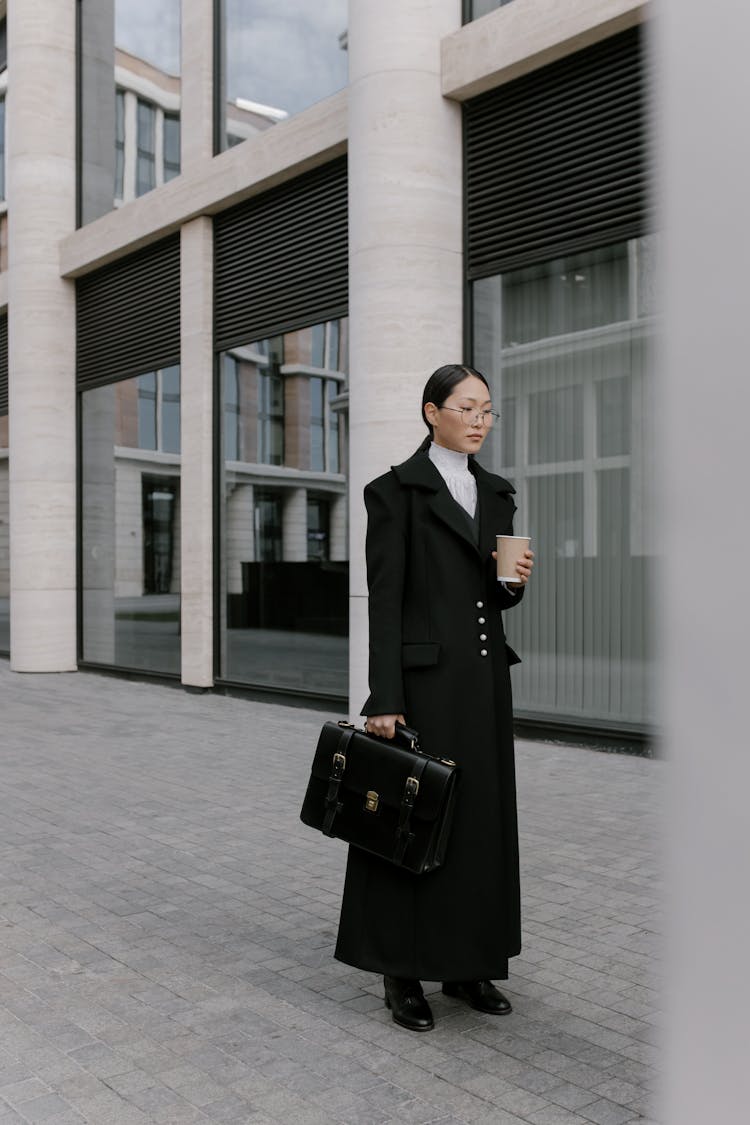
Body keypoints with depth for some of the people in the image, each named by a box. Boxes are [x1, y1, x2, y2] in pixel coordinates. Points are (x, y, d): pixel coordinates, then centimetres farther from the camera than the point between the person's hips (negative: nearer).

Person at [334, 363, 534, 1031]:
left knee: (482, 816, 11)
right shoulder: (397, 491, -5)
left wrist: (516, 581, -5)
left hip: (485, 678, 6)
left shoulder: (496, 494, 13)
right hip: (423, 678, -6)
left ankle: (468, 964, 27)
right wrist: (384, 699, -15)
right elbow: (385, 601, -10)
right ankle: (404, 972, 18)